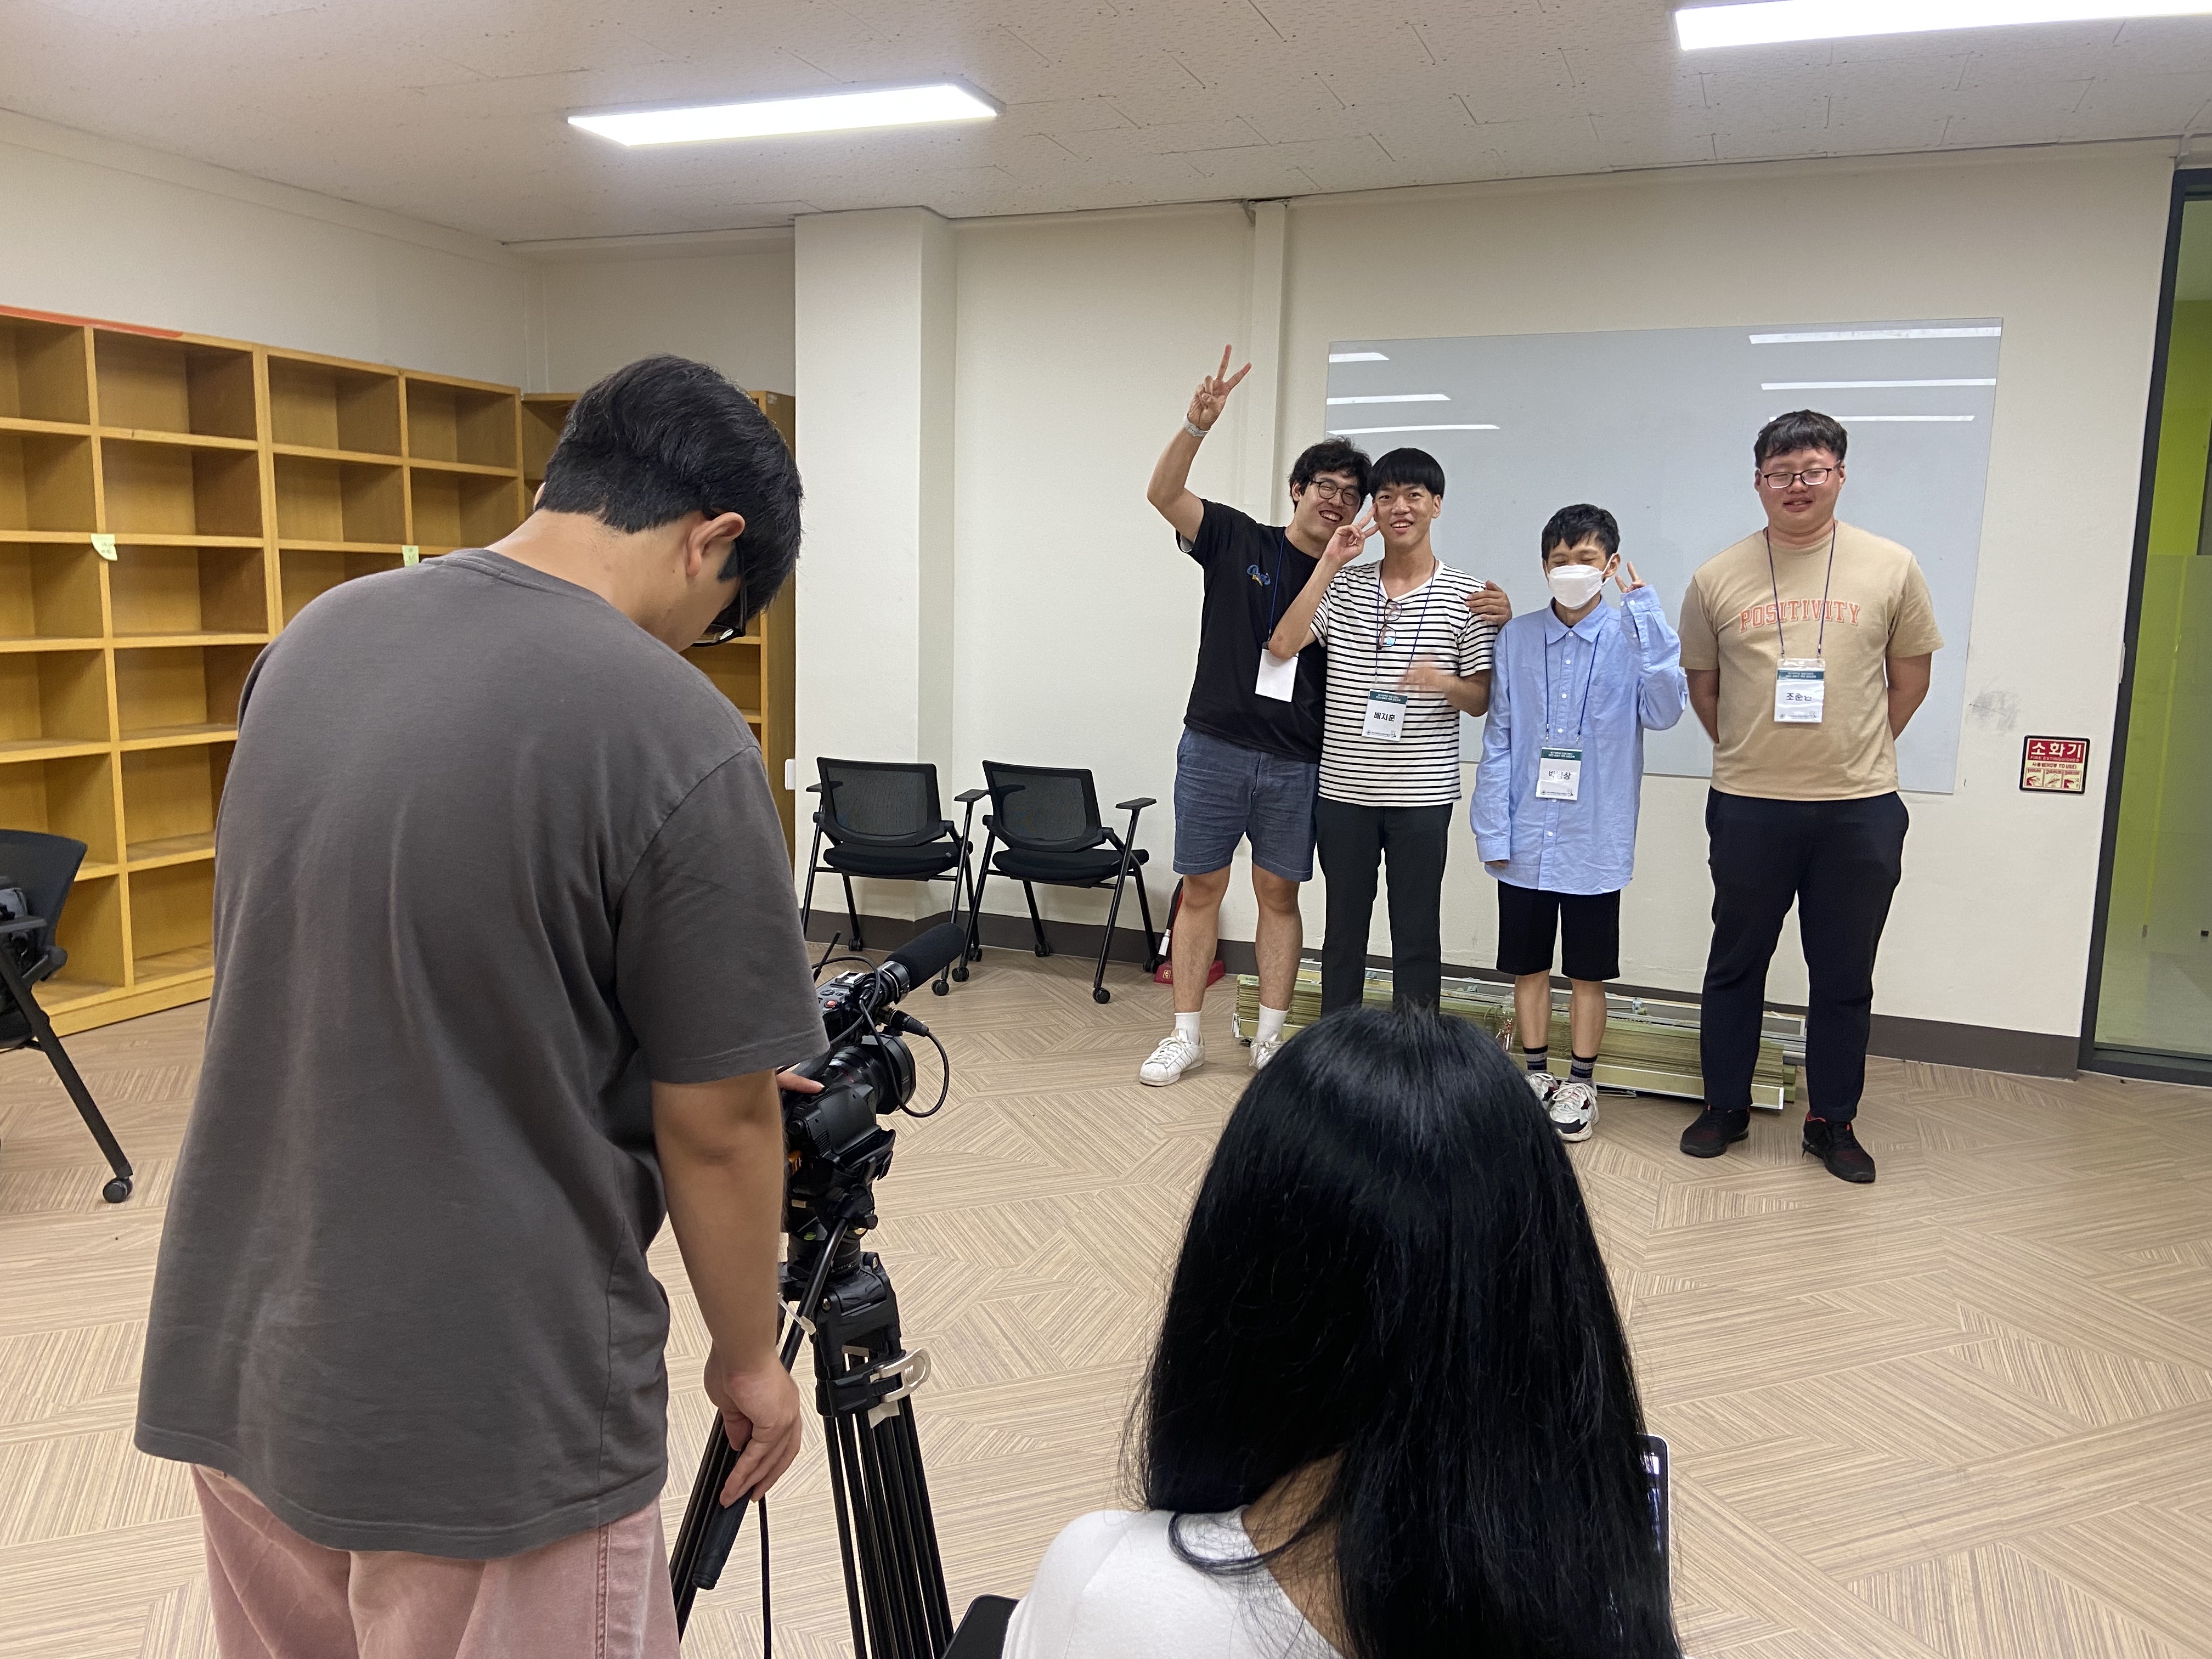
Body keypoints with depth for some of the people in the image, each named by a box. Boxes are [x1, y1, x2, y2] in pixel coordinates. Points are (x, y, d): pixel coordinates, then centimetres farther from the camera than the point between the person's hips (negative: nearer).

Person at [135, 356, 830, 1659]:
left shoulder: (316, 637, 1)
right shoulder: (676, 739, -22)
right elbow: (716, 1126, -15)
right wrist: (749, 1356, 3)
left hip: (236, 1361, 7)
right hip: (483, 1425, -7)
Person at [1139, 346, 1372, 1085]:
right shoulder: (1238, 540, 1)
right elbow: (1163, 493, -10)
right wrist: (1198, 424, -26)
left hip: (1294, 761, 1)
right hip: (1214, 747, -1)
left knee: (1279, 892, 8)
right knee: (1201, 888, 5)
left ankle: (1271, 1037, 20)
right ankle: (1185, 1035, 15)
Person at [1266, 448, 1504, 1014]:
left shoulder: (1466, 596, -1)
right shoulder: (1344, 585, 6)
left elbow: (1481, 701, 2)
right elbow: (1283, 644, -8)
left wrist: (1443, 682, -20)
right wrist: (1329, 564, -9)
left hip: (1421, 796, -2)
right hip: (1343, 790, 2)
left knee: (1417, 936, 6)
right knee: (1344, 928, 13)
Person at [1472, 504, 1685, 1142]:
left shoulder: (1632, 636, -3)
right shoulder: (1516, 638, 2)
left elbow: (1664, 711, -21)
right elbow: (1499, 739, 3)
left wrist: (1645, 610, -22)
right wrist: (1493, 828, -2)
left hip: (1595, 841, -2)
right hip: (1527, 839, 2)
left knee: (1587, 970, 10)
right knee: (1528, 963, 13)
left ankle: (1580, 1083, 24)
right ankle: (1535, 1074, 29)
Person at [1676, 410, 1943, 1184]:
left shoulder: (1892, 568, 0)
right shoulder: (1717, 578, 1)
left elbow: (1910, 678, 8)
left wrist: (1857, 753, 7)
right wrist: (1752, 755, 8)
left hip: (1860, 809, 0)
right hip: (1748, 807, 0)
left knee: (1844, 976, 10)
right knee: (1737, 962, 12)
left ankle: (1833, 1121, 25)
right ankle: (1726, 1106, 27)